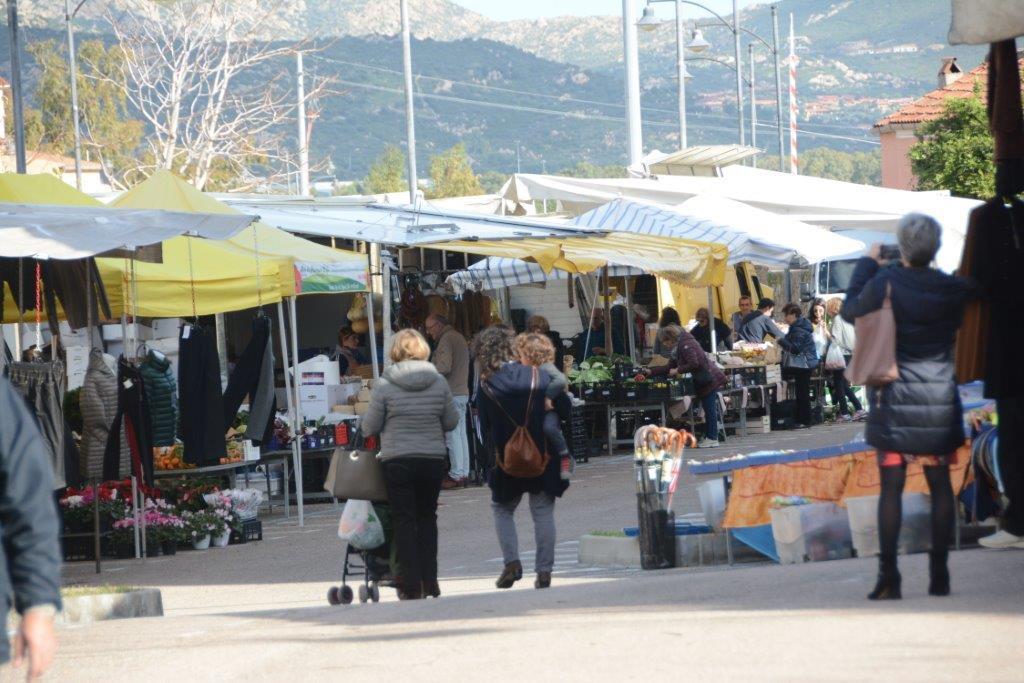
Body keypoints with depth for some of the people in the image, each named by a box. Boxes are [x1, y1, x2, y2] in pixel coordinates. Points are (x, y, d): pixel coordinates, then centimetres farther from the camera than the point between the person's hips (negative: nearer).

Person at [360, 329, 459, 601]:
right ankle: (429, 581, 14)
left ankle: (410, 585, 2)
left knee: (404, 521, 4)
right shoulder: (438, 382, -3)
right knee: (427, 518, 15)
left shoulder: (385, 384, -10)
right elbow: (452, 421, 4)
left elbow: (369, 427, -4)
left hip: (398, 461, -2)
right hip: (433, 460, 3)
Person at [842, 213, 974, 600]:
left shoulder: (883, 283, -12)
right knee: (940, 485, 9)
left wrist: (867, 265, 15)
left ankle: (888, 578, -5)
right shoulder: (954, 290, -4)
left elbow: (851, 310, 4)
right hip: (940, 401, 2)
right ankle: (939, 575, 9)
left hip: (894, 399, -2)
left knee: (891, 486, 0)